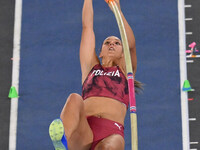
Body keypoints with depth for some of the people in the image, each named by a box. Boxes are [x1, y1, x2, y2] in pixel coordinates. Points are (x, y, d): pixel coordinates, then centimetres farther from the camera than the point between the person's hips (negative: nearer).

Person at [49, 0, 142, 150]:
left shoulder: (125, 70, 27)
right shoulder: (91, 67, 30)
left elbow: (131, 45, 9)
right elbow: (87, 26, 29)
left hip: (112, 133, -1)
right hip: (83, 133, 1)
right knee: (74, 99, -31)